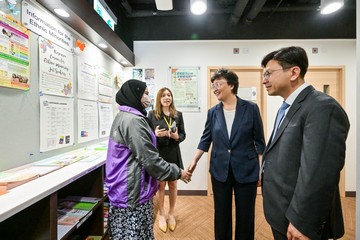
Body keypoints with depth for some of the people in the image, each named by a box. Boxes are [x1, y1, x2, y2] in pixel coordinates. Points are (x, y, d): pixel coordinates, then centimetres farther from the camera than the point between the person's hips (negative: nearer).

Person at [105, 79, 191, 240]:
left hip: (123, 188, 10)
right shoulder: (133, 120, -20)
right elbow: (150, 159, -22)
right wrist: (178, 173, -11)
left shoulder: (122, 117, 11)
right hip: (133, 191, -10)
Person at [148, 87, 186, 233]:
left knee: (173, 184, 13)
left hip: (173, 154, 2)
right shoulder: (152, 114, -3)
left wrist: (177, 136, -16)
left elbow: (183, 135, 5)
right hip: (158, 153, -2)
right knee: (160, 185, 9)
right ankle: (161, 215, 32)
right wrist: (155, 134, -21)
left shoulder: (178, 115, 3)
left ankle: (171, 213, 35)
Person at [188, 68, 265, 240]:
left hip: (246, 170, -1)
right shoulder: (213, 112, 1)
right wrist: (194, 161, -5)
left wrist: (261, 169, -2)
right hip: (220, 170, 2)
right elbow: (205, 139, 3)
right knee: (221, 213, 16)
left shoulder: (251, 108, -6)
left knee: (245, 214, 14)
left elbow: (259, 141, -2)